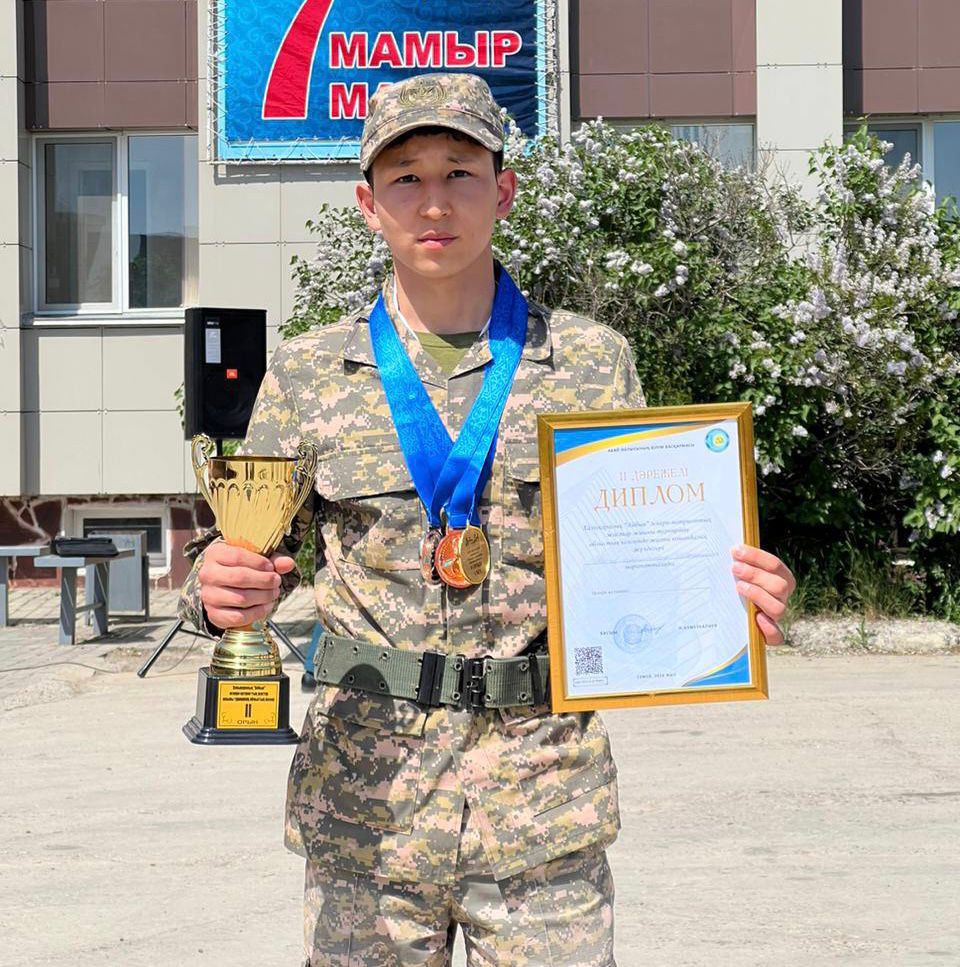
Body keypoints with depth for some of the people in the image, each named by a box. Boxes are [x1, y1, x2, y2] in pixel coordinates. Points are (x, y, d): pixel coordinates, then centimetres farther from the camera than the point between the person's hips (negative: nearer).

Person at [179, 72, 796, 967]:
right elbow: (250, 551, 7)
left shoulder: (591, 362, 4)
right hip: (366, 802, 1)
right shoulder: (308, 374, 5)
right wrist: (220, 585, -16)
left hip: (545, 801, 0)